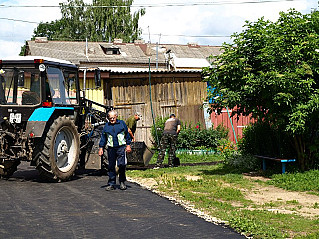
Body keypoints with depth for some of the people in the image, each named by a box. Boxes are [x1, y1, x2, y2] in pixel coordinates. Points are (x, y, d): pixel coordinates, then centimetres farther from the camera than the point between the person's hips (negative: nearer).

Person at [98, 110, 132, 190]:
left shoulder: (122, 123, 6)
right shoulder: (106, 126, 11)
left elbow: (127, 135, 10)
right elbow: (103, 138, 16)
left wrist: (128, 145, 5)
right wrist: (101, 148, 9)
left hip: (121, 147, -2)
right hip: (111, 148, 2)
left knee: (122, 164, -11)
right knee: (111, 166, 4)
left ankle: (122, 182, 7)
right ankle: (111, 184, 11)